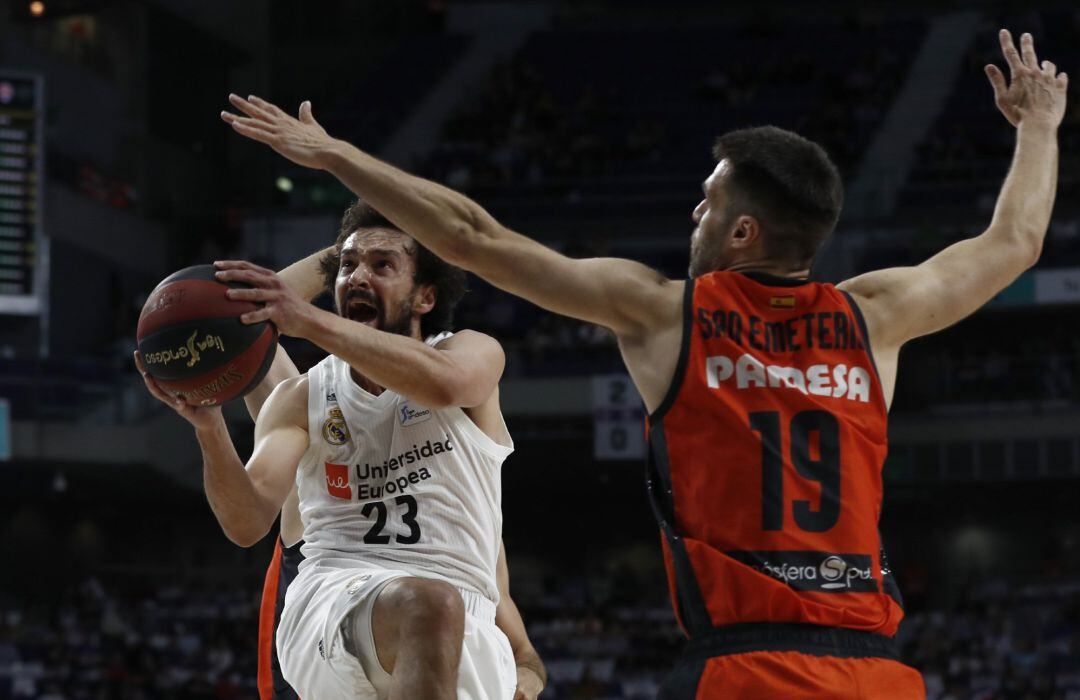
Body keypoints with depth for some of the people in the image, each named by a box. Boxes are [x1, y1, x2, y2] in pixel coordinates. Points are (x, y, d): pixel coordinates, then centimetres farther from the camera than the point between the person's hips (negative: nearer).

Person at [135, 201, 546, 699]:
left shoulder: (474, 354, 11)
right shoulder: (301, 399, 14)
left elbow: (443, 383, -18)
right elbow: (248, 523, -2)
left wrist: (311, 321, -27)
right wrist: (209, 427, -22)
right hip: (330, 598, -1)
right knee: (431, 604, -36)